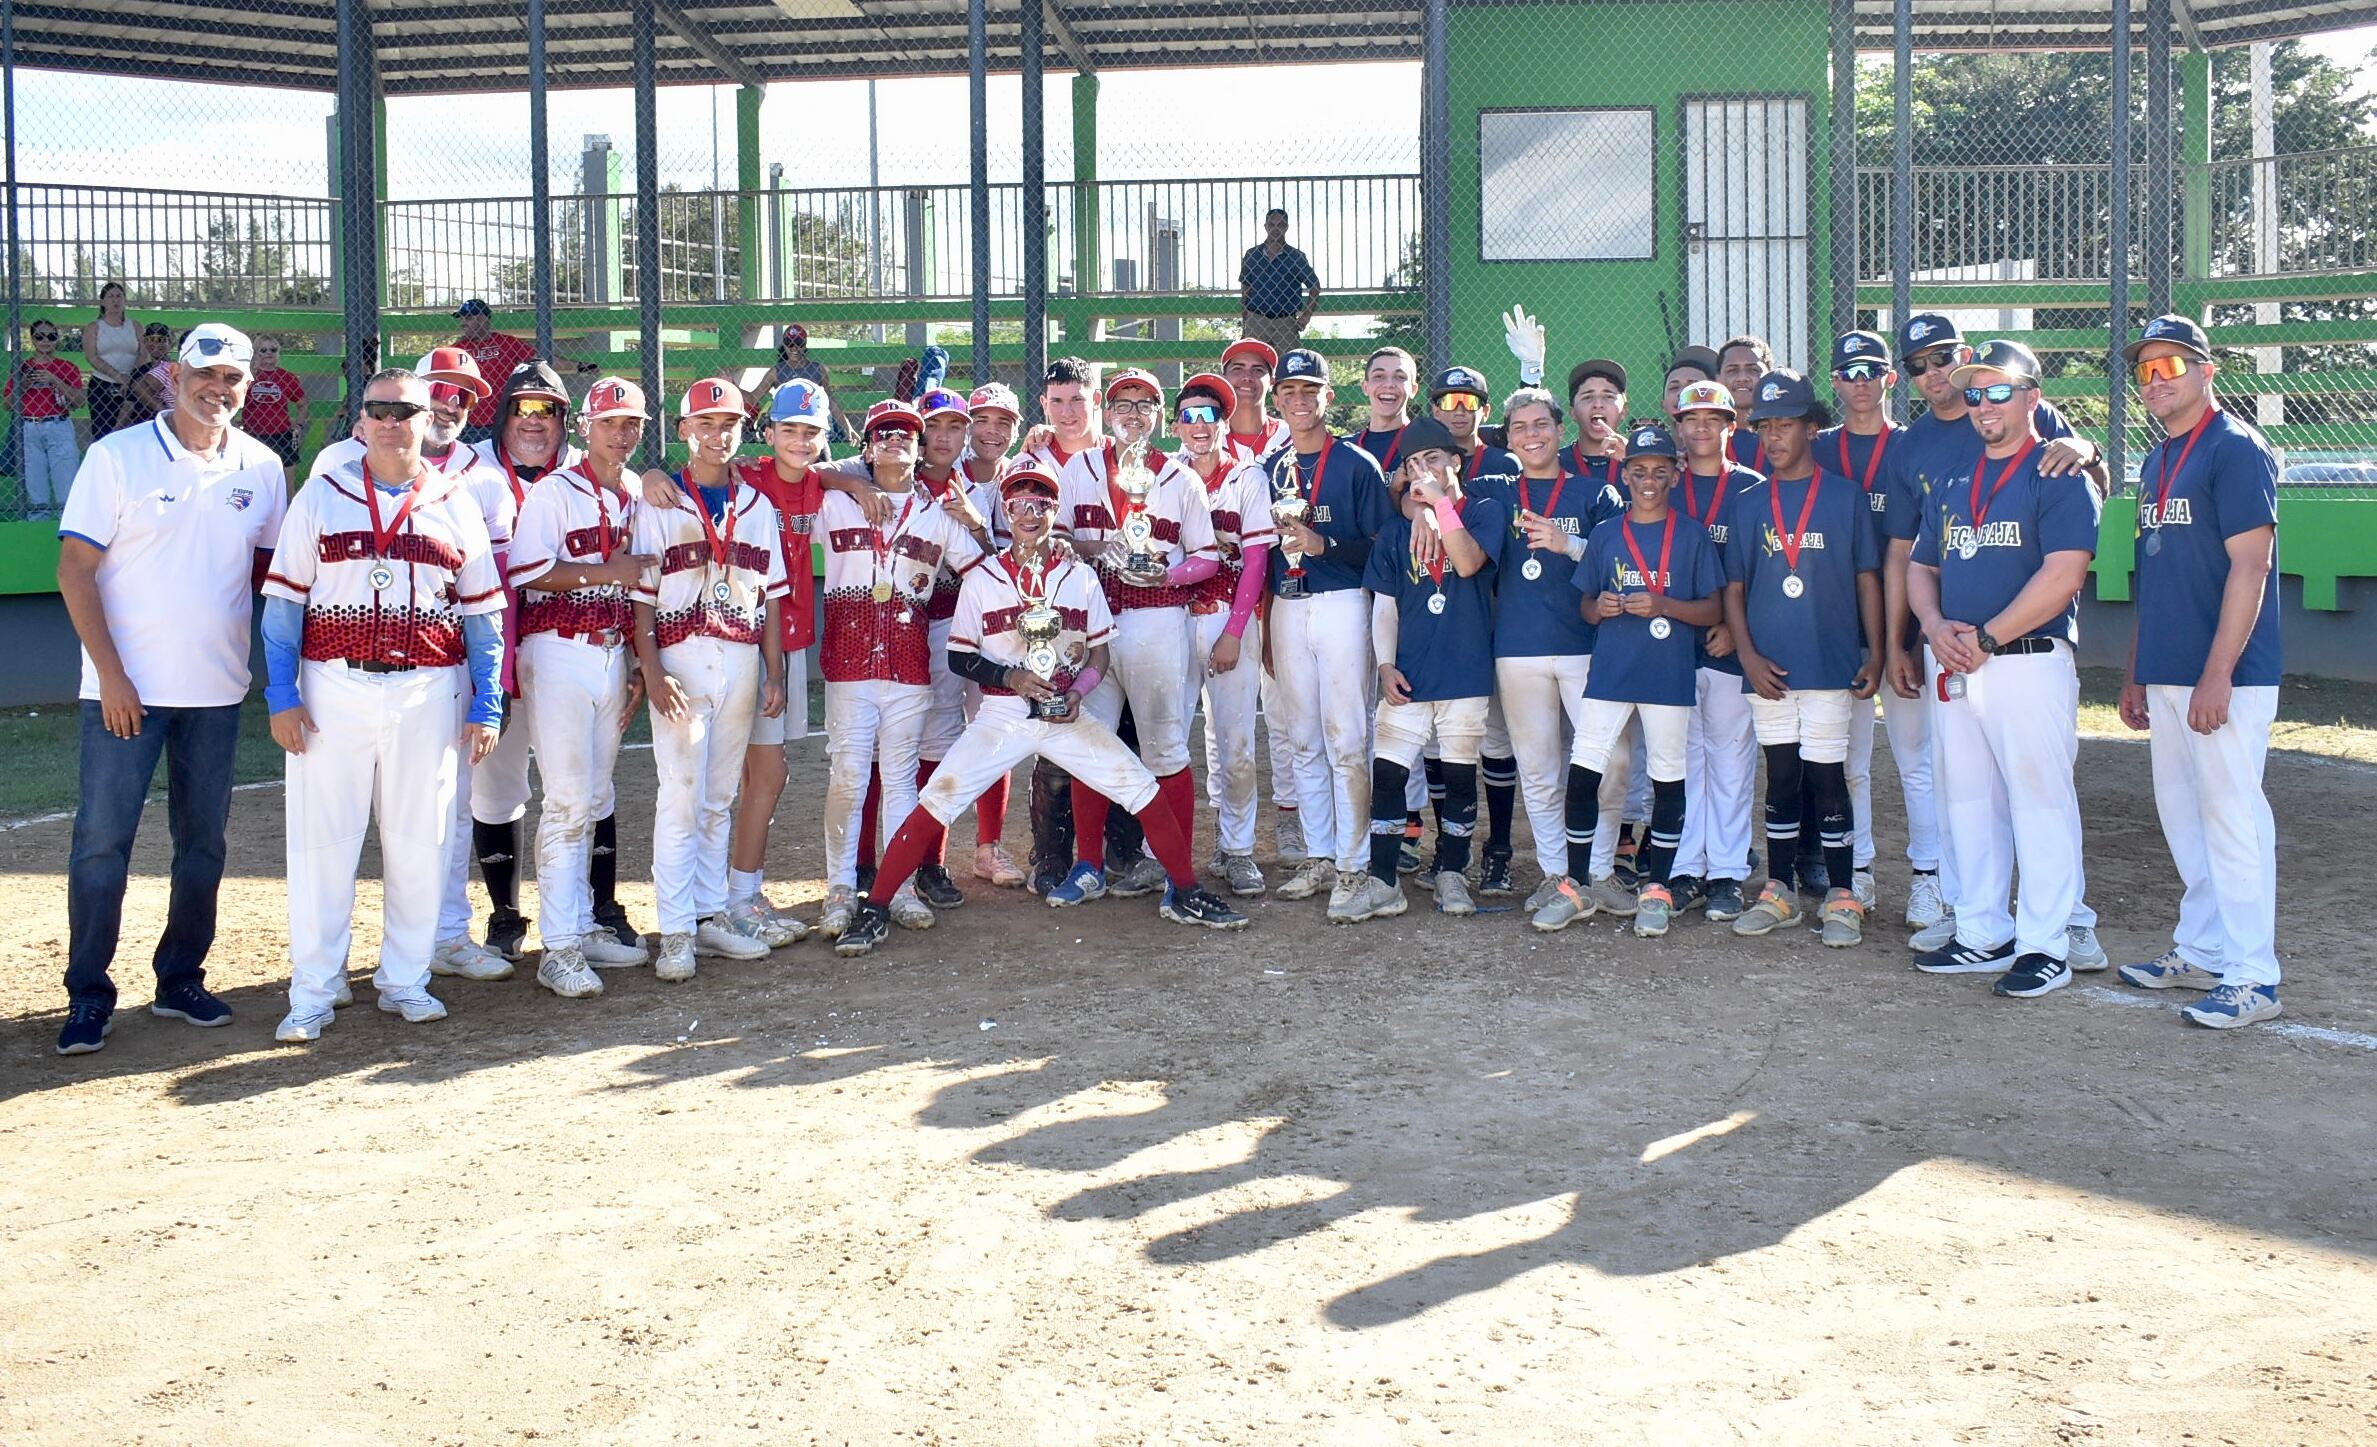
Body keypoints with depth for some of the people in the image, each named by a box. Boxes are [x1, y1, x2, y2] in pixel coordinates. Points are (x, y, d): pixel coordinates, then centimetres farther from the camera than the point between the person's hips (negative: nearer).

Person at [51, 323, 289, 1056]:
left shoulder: (262, 469, 5)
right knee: (102, 839, -3)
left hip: (217, 692, 4)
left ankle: (180, 980, 22)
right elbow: (75, 569, -6)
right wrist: (112, 674, -12)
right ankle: (88, 996, 7)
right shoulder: (117, 456, -4)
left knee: (203, 843, 9)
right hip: (125, 690, -3)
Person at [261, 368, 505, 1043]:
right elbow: (283, 601, 3)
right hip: (334, 689, -1)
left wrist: (486, 705, 1)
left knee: (419, 842, 6)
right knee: (322, 840, 1)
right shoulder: (321, 497, 5)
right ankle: (313, 993, 9)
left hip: (429, 693, 1)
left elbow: (483, 613, 8)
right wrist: (282, 696, -5)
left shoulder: (457, 506, 8)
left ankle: (405, 980, 19)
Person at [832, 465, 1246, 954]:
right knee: (935, 803, -14)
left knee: (1146, 792, -7)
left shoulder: (1080, 577, 5)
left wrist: (1077, 692, -10)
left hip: (1067, 714, 2)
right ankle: (874, 911, -4)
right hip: (1002, 714, -1)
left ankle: (1184, 895, 11)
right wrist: (1011, 676, -15)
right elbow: (959, 657, 2)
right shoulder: (981, 579, 1)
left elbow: (1100, 653, 9)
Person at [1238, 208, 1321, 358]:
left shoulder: (1296, 257, 3)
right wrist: (1243, 318, 9)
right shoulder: (1252, 255, 8)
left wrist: (1307, 315, -1)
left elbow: (1314, 286, 9)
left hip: (1286, 322, -1)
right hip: (1256, 320, 1)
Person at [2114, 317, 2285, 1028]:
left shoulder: (2236, 449, -9)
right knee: (2182, 811, 13)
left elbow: (2250, 565, -16)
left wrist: (2217, 673, -21)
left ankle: (2251, 977, 0)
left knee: (2231, 815, -6)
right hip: (2166, 675, 9)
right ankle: (2201, 953, 23)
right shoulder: (2158, 461, 17)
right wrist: (2136, 674, 19)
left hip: (2223, 677, -9)